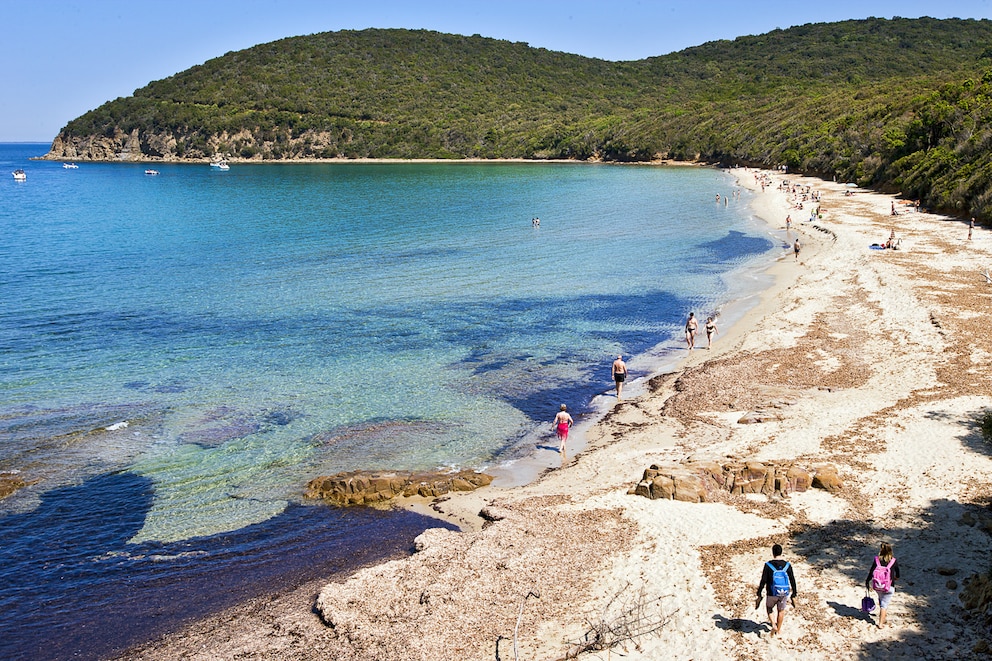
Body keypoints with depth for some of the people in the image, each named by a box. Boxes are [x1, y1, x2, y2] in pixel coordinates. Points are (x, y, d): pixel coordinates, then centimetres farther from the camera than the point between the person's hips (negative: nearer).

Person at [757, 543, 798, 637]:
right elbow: (792, 581, -2)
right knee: (781, 611, 24)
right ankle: (778, 630, 36)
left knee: (769, 608, 24)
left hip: (772, 594, -2)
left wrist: (759, 595, -4)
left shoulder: (768, 565, -13)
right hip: (784, 593, 2)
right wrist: (793, 595, 8)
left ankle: (773, 625, 4)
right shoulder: (787, 565, -7)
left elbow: (763, 581, -12)